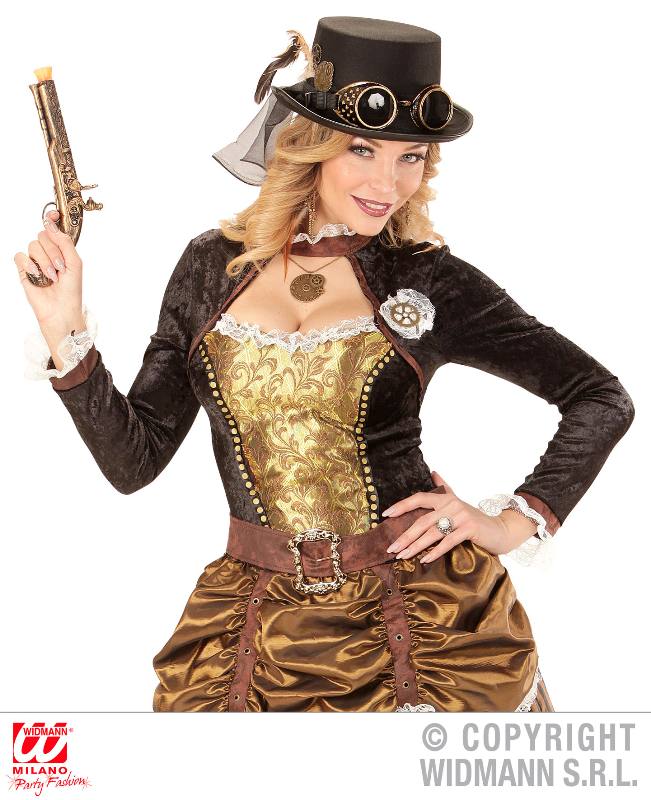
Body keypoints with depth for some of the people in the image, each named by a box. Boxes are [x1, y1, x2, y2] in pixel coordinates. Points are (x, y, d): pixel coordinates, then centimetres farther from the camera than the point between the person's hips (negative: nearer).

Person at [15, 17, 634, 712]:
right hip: (260, 622, 2)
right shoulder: (214, 265, 1)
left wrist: (520, 522, -7)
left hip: (424, 610, -1)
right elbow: (133, 460, 1)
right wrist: (66, 331, -10)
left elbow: (603, 399, 1)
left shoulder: (430, 282, -6)